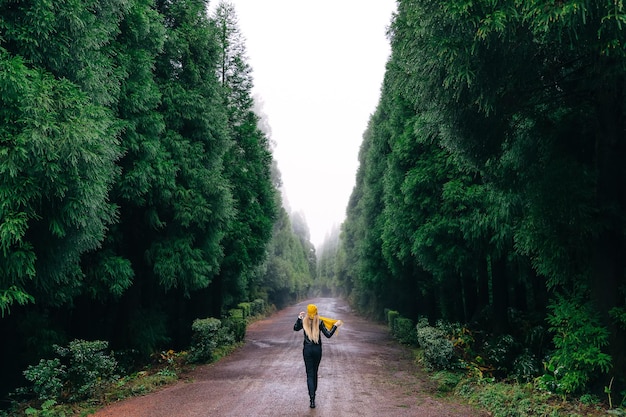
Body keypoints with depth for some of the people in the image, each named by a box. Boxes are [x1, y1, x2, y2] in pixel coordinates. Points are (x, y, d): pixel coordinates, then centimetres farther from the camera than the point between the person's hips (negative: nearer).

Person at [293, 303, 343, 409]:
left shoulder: (303, 321, -7)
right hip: (317, 349, 1)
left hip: (307, 349, -1)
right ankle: (313, 393, 32)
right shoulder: (320, 322, -10)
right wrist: (336, 325, -3)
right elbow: (328, 335, -11)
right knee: (315, 372, 20)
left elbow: (295, 328, 11)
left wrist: (299, 318, 14)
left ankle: (312, 398, -14)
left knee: (310, 374, -1)